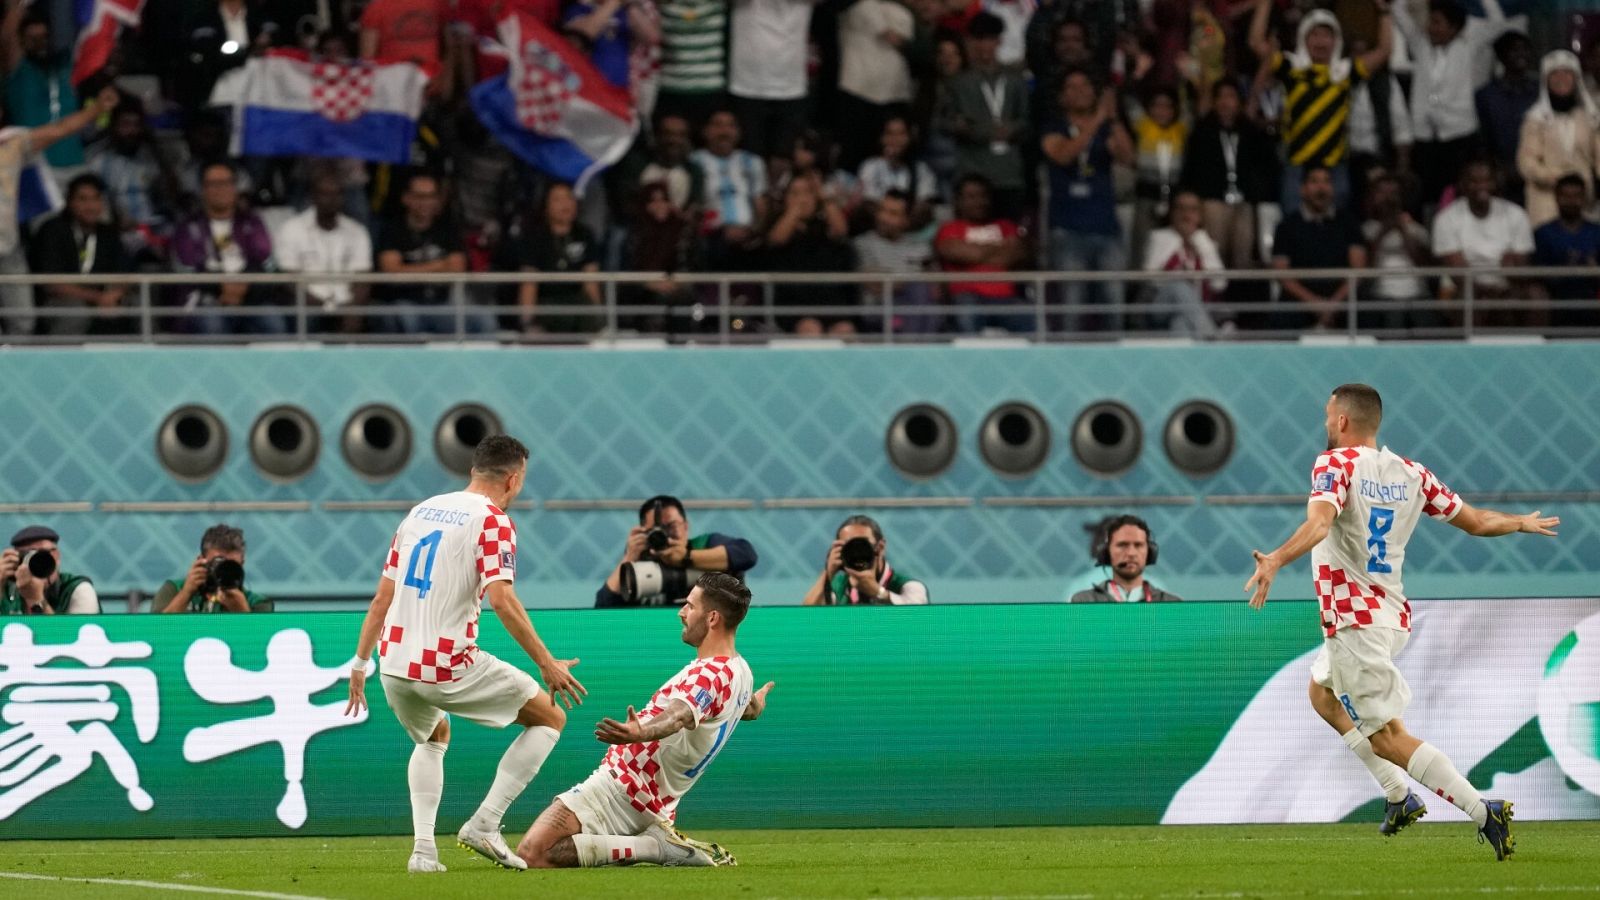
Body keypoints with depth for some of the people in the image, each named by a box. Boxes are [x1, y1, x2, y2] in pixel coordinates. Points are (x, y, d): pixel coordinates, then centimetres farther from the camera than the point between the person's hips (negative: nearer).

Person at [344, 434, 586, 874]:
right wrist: (548, 664, -14)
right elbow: (502, 600, -18)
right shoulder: (492, 520, -5)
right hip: (447, 666, -7)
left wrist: (360, 663, 23)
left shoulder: (421, 511, 15)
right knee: (549, 718, 7)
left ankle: (422, 848, 18)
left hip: (394, 661, 7)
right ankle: (484, 824, -3)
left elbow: (383, 597, 16)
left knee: (433, 738, 35)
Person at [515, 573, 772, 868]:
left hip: (620, 786, -10)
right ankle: (664, 843, 9)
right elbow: (750, 710, 38)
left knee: (532, 854, -23)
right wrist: (756, 702, 64)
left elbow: (679, 716, -40)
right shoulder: (742, 673, 12)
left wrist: (639, 733, -62)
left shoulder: (710, 673, -17)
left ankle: (657, 846, -16)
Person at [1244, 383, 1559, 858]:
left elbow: (1319, 522, -32)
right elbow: (1475, 521, 12)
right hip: (1393, 614, 9)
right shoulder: (1410, 474, 7)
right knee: (1323, 695, 29)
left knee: (1387, 737, -7)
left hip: (1355, 621, -9)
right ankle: (1399, 796, 25)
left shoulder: (1336, 464, -12)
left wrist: (1276, 560, -48)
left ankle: (1483, 810, -18)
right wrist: (1522, 523, 32)